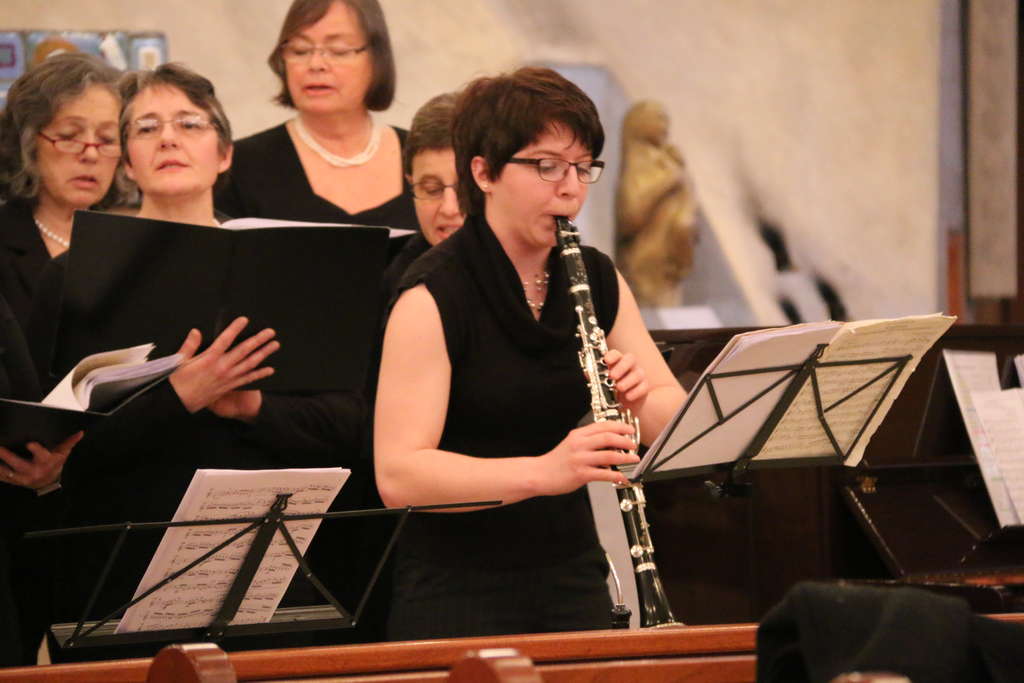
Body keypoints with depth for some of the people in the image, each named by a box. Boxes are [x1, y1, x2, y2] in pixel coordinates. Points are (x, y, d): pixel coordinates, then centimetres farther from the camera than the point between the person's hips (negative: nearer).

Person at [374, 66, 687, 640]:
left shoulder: (597, 283, 6)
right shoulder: (432, 296, -13)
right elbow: (398, 475, -21)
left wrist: (642, 400, -14)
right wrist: (544, 471, -32)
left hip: (573, 585, 5)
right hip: (457, 593, -5)